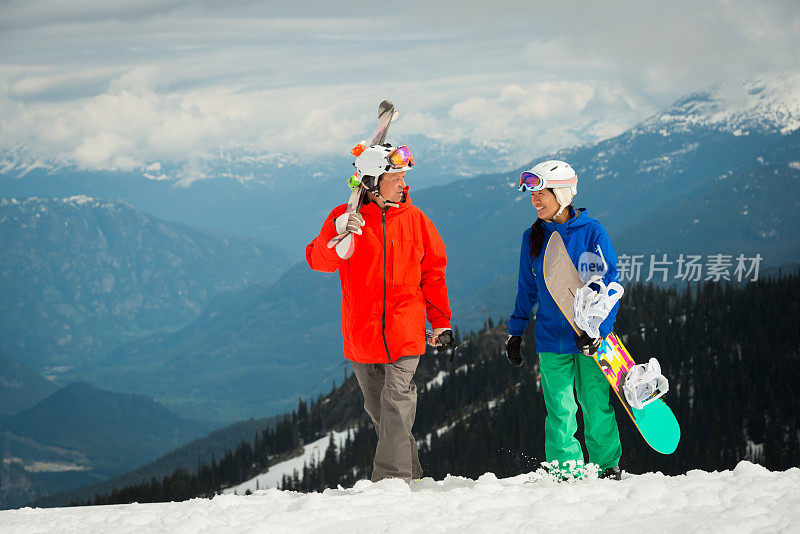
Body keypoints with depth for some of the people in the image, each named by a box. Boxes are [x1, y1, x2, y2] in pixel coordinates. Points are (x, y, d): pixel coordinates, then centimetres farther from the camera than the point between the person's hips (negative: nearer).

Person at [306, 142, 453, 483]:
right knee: (377, 408, 9)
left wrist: (440, 322, 11)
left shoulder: (414, 219, 4)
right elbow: (318, 261, -12)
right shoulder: (344, 218, -1)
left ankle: (393, 476, -14)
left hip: (404, 329, -1)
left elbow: (434, 271, 12)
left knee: (397, 401, -14)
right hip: (361, 332, 1)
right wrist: (337, 235, -31)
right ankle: (410, 472, 24)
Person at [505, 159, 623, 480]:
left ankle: (607, 466, 17)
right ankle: (566, 471, 6)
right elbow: (527, 289, 17)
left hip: (590, 339, -3)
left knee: (596, 406, 2)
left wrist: (598, 329, -16)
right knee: (559, 410, -2)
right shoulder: (532, 237, 7)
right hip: (551, 339, 3)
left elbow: (609, 285, -5)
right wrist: (515, 333, 15)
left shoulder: (591, 232, -5)